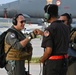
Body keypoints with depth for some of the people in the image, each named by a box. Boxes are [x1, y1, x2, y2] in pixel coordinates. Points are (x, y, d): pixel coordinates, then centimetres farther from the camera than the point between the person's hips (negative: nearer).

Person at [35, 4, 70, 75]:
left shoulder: (50, 29, -17)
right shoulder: (65, 27, 7)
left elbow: (49, 50, -22)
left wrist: (42, 59, -4)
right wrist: (42, 33, 26)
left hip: (52, 62, -7)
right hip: (64, 61, 8)